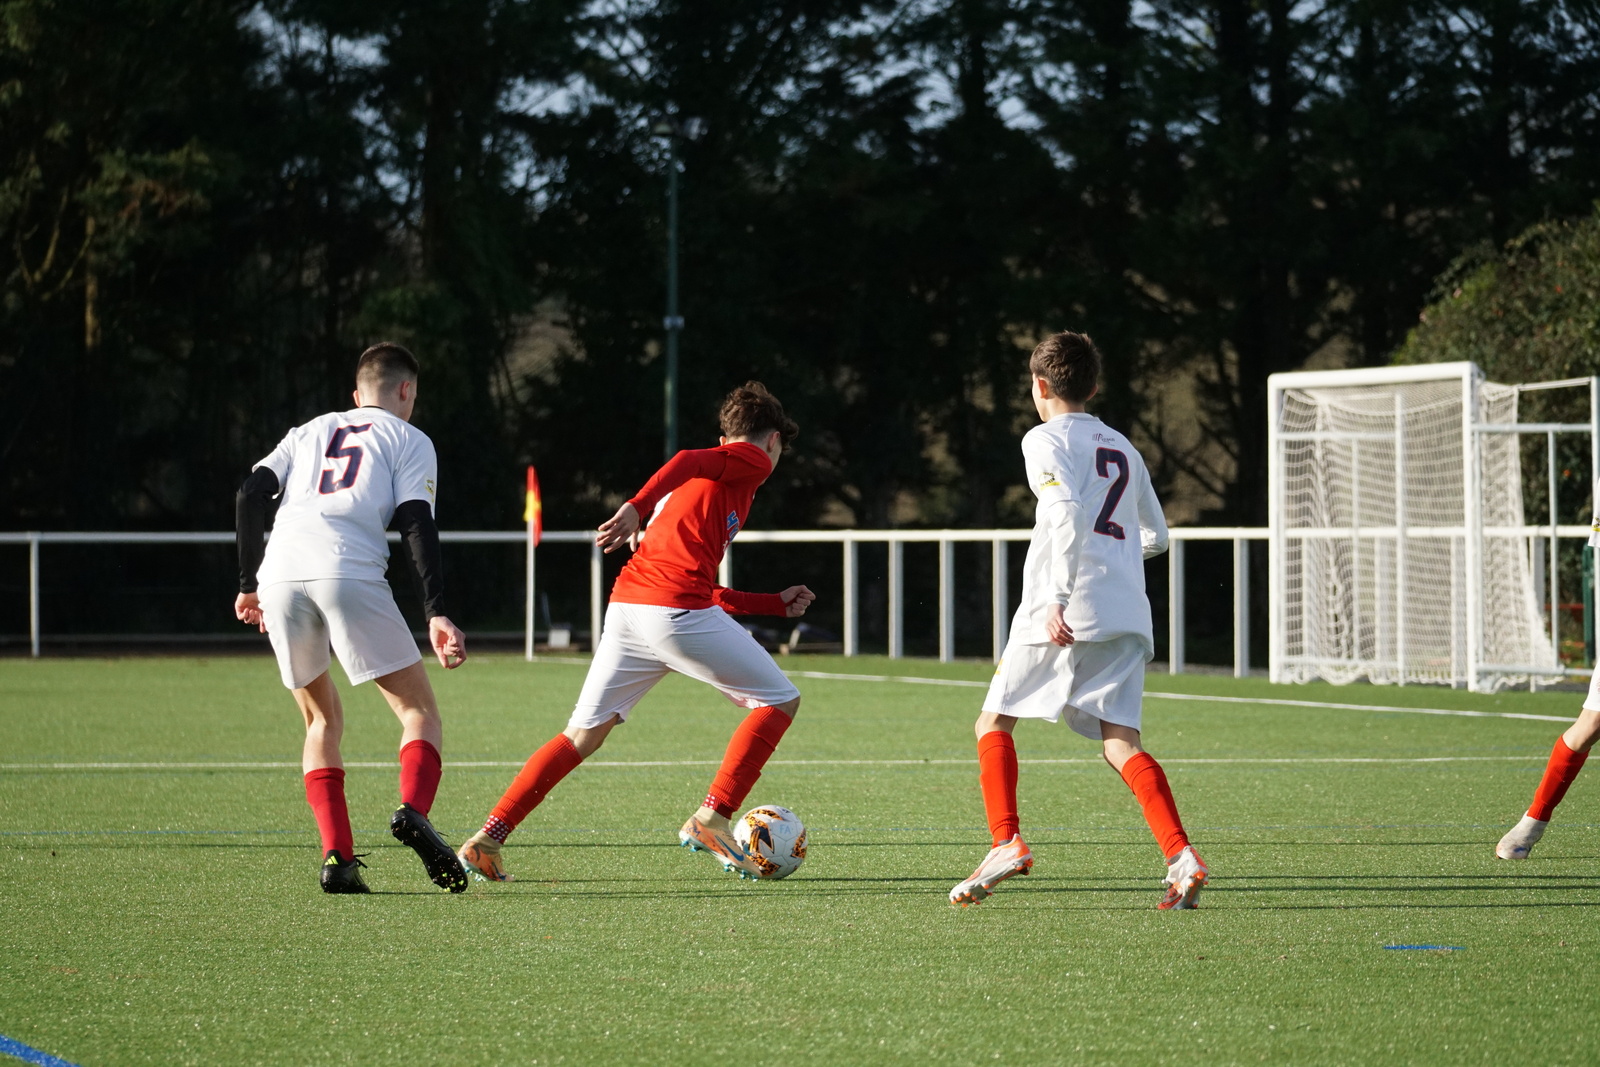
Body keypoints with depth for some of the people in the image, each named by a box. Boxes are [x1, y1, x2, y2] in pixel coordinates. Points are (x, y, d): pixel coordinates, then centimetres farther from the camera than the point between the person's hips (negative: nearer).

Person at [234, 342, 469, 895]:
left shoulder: (309, 433, 31)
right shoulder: (410, 440, 20)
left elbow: (251, 496, 18)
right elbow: (416, 524, 4)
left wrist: (249, 584, 24)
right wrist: (437, 614, -3)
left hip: (279, 578, 4)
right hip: (348, 574, -4)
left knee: (323, 719, 19)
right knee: (418, 708, 5)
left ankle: (337, 858, 3)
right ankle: (413, 810, -25)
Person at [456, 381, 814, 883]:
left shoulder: (714, 470, 33)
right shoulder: (753, 462, 8)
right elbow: (687, 462, -13)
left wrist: (776, 603, 41)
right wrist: (637, 508, -27)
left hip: (625, 607, 8)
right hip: (677, 610, -8)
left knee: (584, 735, 13)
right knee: (779, 700, 6)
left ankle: (488, 838, 6)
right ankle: (712, 819, -2)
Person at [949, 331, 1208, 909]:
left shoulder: (1046, 439, 2)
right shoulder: (1122, 448, 23)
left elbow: (1067, 515, -16)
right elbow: (1156, 536, 30)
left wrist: (1058, 595, -19)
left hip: (1067, 614, -6)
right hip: (1128, 614, 6)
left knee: (995, 721, 8)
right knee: (1120, 742, -2)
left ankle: (1006, 842, -6)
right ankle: (1181, 856, -21)